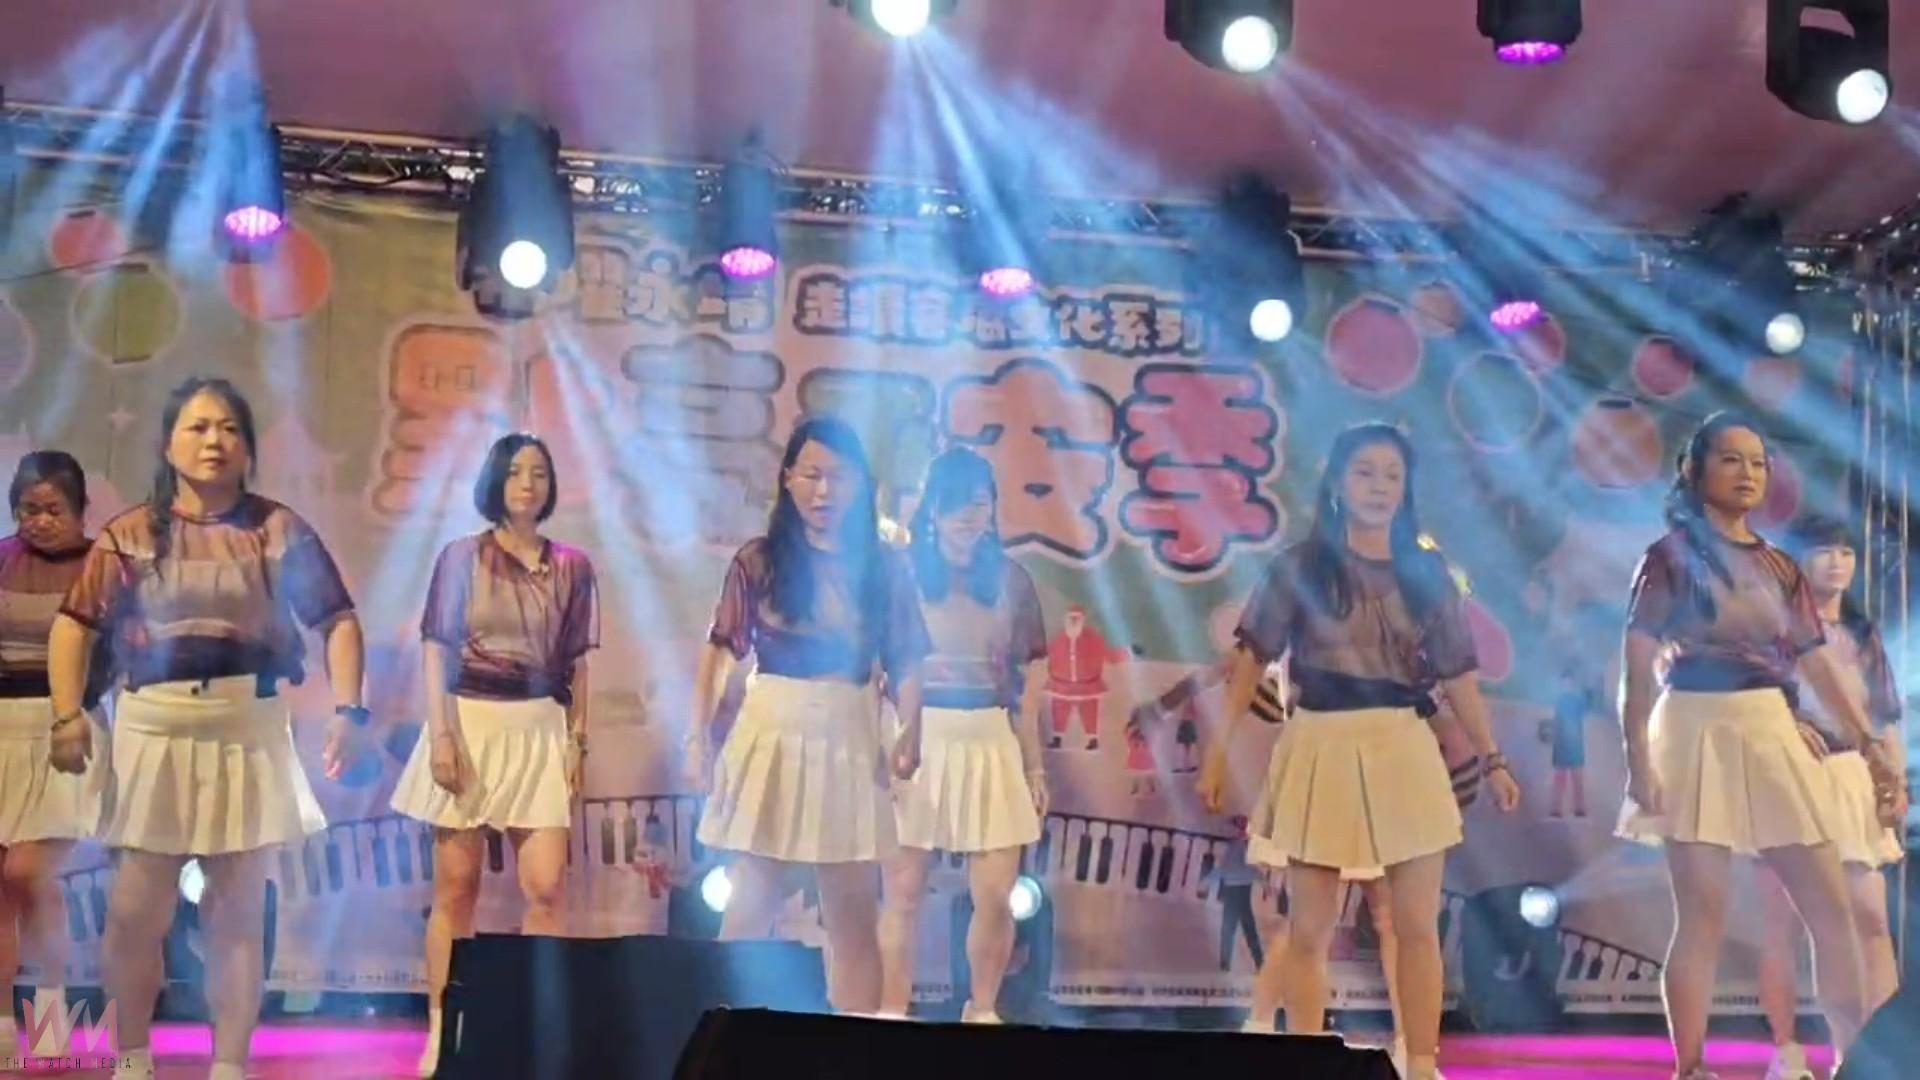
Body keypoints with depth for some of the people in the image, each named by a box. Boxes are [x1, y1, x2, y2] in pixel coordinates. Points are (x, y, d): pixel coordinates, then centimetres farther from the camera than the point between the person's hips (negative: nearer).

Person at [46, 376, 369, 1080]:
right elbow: (75, 623, 2)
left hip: (251, 732, 0)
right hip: (154, 731, 0)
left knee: (238, 911, 6)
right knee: (136, 910, 2)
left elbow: (337, 620, 3)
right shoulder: (130, 535, 3)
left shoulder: (280, 530, 3)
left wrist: (347, 710, -8)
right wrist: (68, 716, -10)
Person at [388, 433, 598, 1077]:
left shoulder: (572, 566, 7)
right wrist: (441, 735, -11)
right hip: (470, 726, -1)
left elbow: (576, 663, 9)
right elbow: (436, 651, -2)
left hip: (540, 732, 1)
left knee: (547, 886, -8)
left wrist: (578, 741, 4)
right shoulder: (462, 556, 2)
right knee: (456, 887, 2)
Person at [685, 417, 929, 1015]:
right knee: (750, 911, 4)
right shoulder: (758, 561, -1)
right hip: (771, 737, -2)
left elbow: (905, 664, 2)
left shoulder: (884, 567, 3)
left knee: (855, 917, 7)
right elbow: (718, 651, 1)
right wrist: (697, 737, -5)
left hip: (849, 745, 2)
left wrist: (909, 732, -14)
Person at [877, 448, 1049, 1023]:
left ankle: (982, 1012, 16)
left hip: (989, 744, 2)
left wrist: (1034, 765, 9)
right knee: (904, 892, 1)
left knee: (995, 895, -1)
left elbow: (1024, 685, 10)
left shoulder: (1009, 579, 7)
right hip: (916, 742, -2)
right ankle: (892, 1016, 9)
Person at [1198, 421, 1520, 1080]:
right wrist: (1219, 751, -4)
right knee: (1309, 930, 3)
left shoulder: (1426, 571, 7)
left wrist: (1492, 759, 9)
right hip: (1321, 750, -2)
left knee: (1418, 925, 1)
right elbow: (1250, 662, 0)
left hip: (1405, 751, 2)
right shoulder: (1300, 567, 0)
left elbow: (1456, 673, 11)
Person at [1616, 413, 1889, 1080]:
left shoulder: (1780, 567, 14)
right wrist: (1638, 761, -16)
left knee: (1832, 908, 1)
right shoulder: (1673, 556, -1)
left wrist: (1867, 742, 2)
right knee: (1703, 917, -6)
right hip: (1699, 734, -5)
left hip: (1773, 736, 5)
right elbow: (1637, 666, -7)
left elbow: (1815, 663, 13)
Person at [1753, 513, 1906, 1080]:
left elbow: (1886, 721, 14)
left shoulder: (1863, 634, 15)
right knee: (1784, 922, -3)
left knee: (1871, 916, -2)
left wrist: (1897, 783, 2)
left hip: (1854, 783, 5)